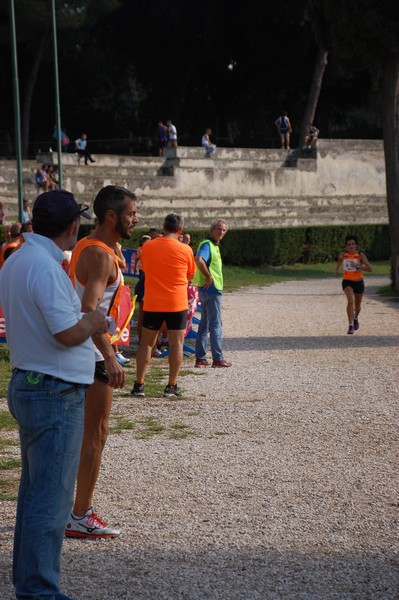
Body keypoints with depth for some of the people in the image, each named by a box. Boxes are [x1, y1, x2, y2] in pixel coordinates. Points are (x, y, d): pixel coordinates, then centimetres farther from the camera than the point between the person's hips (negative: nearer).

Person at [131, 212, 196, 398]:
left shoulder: (147, 247, 0)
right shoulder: (185, 250, -7)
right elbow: (190, 275, 6)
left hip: (152, 304, 2)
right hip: (177, 304, -2)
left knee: (146, 343, 10)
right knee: (176, 344, 4)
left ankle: (139, 384, 8)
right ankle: (171, 386, 2)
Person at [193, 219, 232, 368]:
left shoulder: (214, 245, 16)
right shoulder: (207, 244, -15)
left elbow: (199, 260, 28)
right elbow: (199, 260, -34)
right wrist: (208, 276, -25)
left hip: (208, 290, 10)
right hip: (212, 290, -10)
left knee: (204, 324, 11)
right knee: (216, 324, -4)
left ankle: (200, 358, 14)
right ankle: (218, 358, 0)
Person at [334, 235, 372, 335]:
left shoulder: (360, 255, -12)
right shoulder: (343, 254, -4)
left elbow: (370, 269, -20)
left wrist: (358, 266, -31)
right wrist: (337, 269, 10)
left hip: (358, 282, 0)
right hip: (347, 282, 0)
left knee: (357, 305, 17)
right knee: (350, 301, -27)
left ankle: (356, 318, 52)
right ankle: (351, 325, -28)